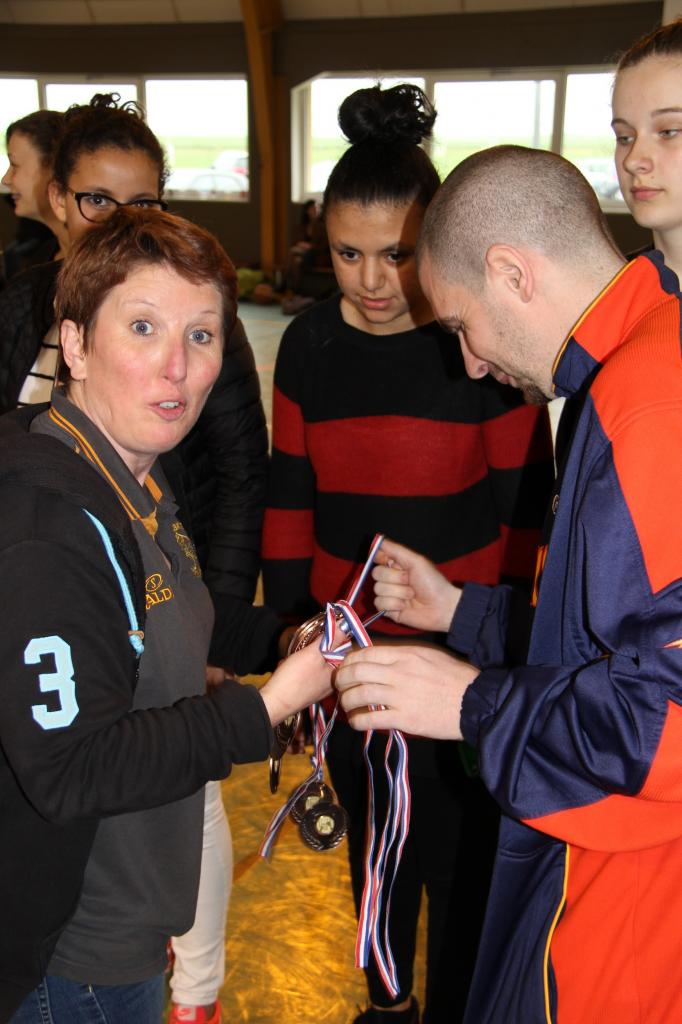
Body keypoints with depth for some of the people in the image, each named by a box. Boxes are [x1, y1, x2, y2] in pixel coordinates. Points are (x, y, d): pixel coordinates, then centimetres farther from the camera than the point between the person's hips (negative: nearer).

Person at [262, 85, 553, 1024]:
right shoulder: (310, 346, -2)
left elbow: (522, 512, -9)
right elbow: (289, 499, 4)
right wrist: (288, 628, 4)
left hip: (459, 654, -4)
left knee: (457, 853, 11)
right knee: (373, 837, 22)